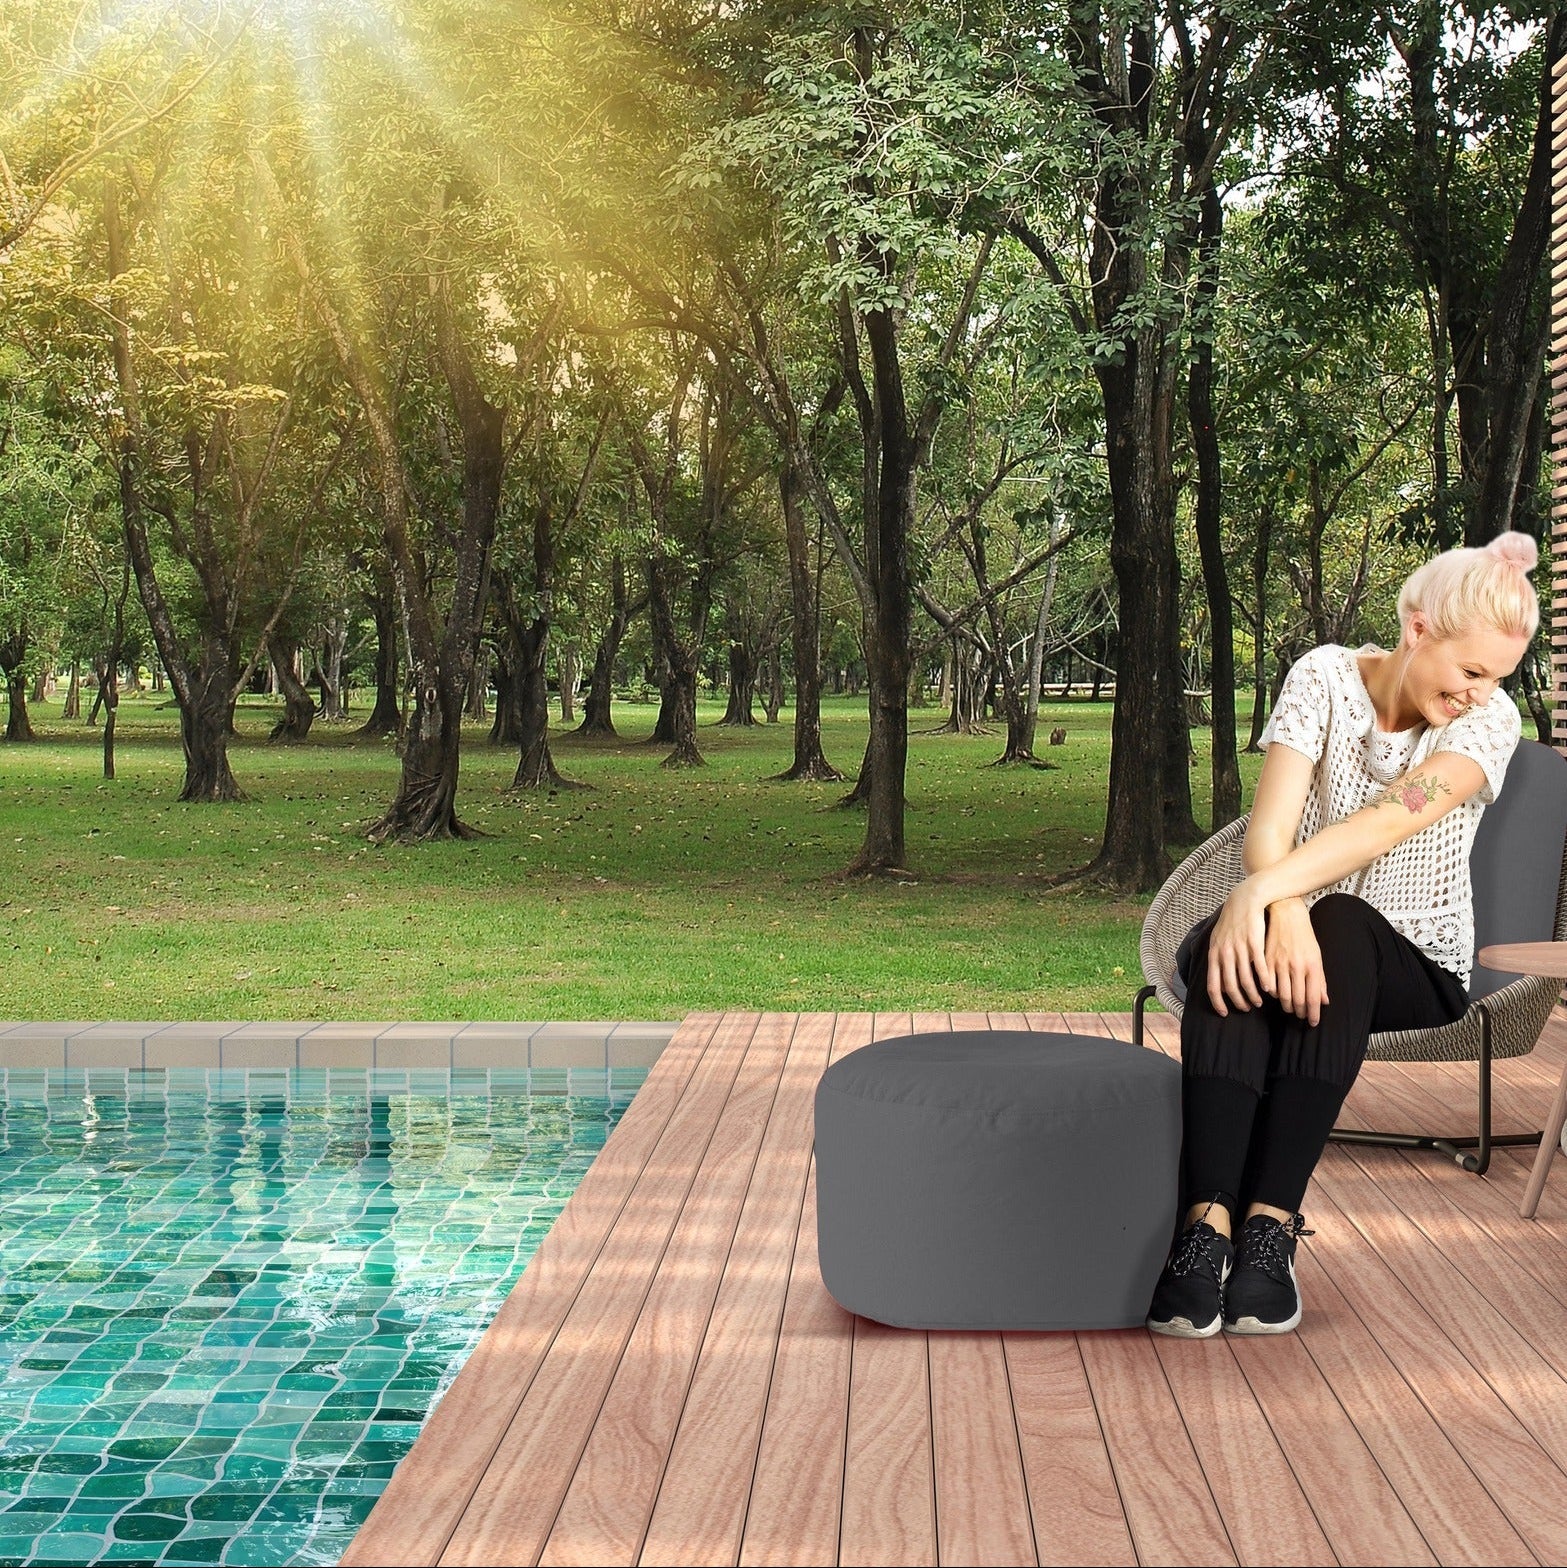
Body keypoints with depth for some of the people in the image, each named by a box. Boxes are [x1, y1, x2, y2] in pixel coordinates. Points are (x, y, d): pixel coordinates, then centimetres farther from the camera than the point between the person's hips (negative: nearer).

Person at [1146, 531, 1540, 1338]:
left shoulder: (1490, 719, -9)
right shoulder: (1326, 677, -6)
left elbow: (1388, 823, -27)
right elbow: (1270, 825, -20)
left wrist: (1263, 888, -41)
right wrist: (1283, 910, -42)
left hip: (1416, 963, -1)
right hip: (1314, 931, 1)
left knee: (1339, 926, -37)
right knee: (1238, 954, -36)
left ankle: (1271, 1226, -42)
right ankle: (1207, 1225, -45)